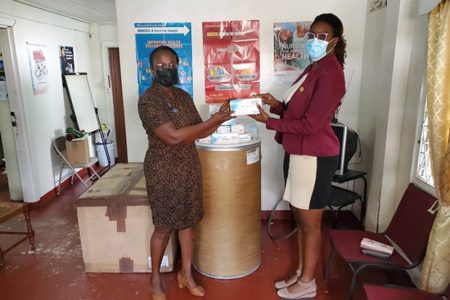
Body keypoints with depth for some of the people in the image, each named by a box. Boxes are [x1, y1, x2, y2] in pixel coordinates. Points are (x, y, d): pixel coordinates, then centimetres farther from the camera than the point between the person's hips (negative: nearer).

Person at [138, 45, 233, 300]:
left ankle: (186, 273, 33)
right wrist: (213, 120, -23)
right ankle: (156, 277, 31)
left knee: (189, 222, 14)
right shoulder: (148, 100, -16)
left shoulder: (184, 96, 7)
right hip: (163, 171, -6)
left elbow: (199, 132, 9)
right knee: (164, 227, 7)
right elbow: (174, 137, -26)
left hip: (189, 167, 7)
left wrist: (219, 118, -9)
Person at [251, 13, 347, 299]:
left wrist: (269, 121, -17)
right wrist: (277, 104, 0)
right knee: (301, 218, 18)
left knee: (310, 223, 5)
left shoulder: (330, 73, -16)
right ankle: (301, 273, 34)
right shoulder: (314, 69, 16)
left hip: (315, 157, -10)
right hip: (298, 153, 10)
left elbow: (310, 124, -21)